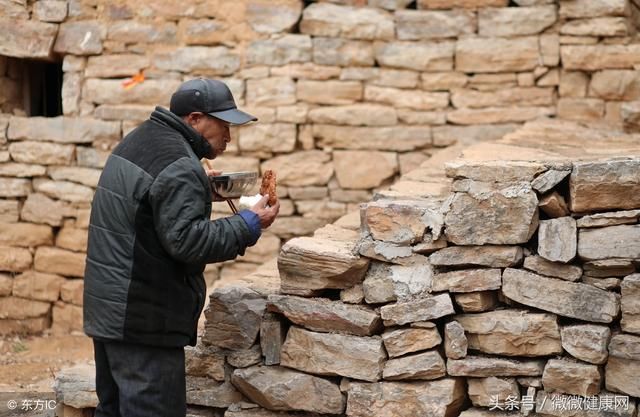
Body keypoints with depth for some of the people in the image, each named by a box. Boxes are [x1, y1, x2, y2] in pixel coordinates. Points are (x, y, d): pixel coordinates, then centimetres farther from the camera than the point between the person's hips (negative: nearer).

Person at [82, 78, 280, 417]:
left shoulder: (138, 141, 13)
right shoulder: (179, 167, -18)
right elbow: (187, 241, -23)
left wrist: (205, 190, 14)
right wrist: (249, 226, -15)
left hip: (108, 309, 10)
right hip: (143, 320, -10)